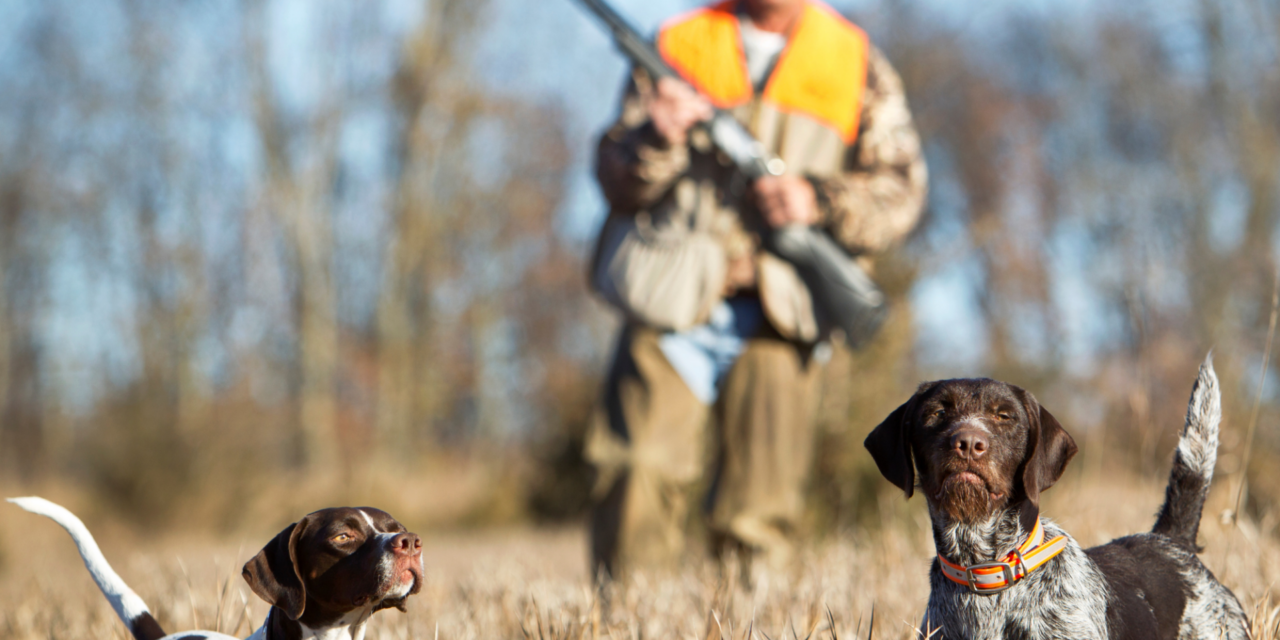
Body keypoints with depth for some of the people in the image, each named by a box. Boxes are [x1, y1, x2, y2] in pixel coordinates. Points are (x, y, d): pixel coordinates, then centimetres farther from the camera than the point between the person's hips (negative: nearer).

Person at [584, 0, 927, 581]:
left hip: (778, 315, 0)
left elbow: (900, 190, 6)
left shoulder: (857, 64, 11)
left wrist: (819, 200, -11)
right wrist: (656, 140, -15)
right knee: (636, 488, -10)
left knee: (759, 526, -2)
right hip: (672, 305, 0)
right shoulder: (677, 47, 11)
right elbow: (616, 180, 7)